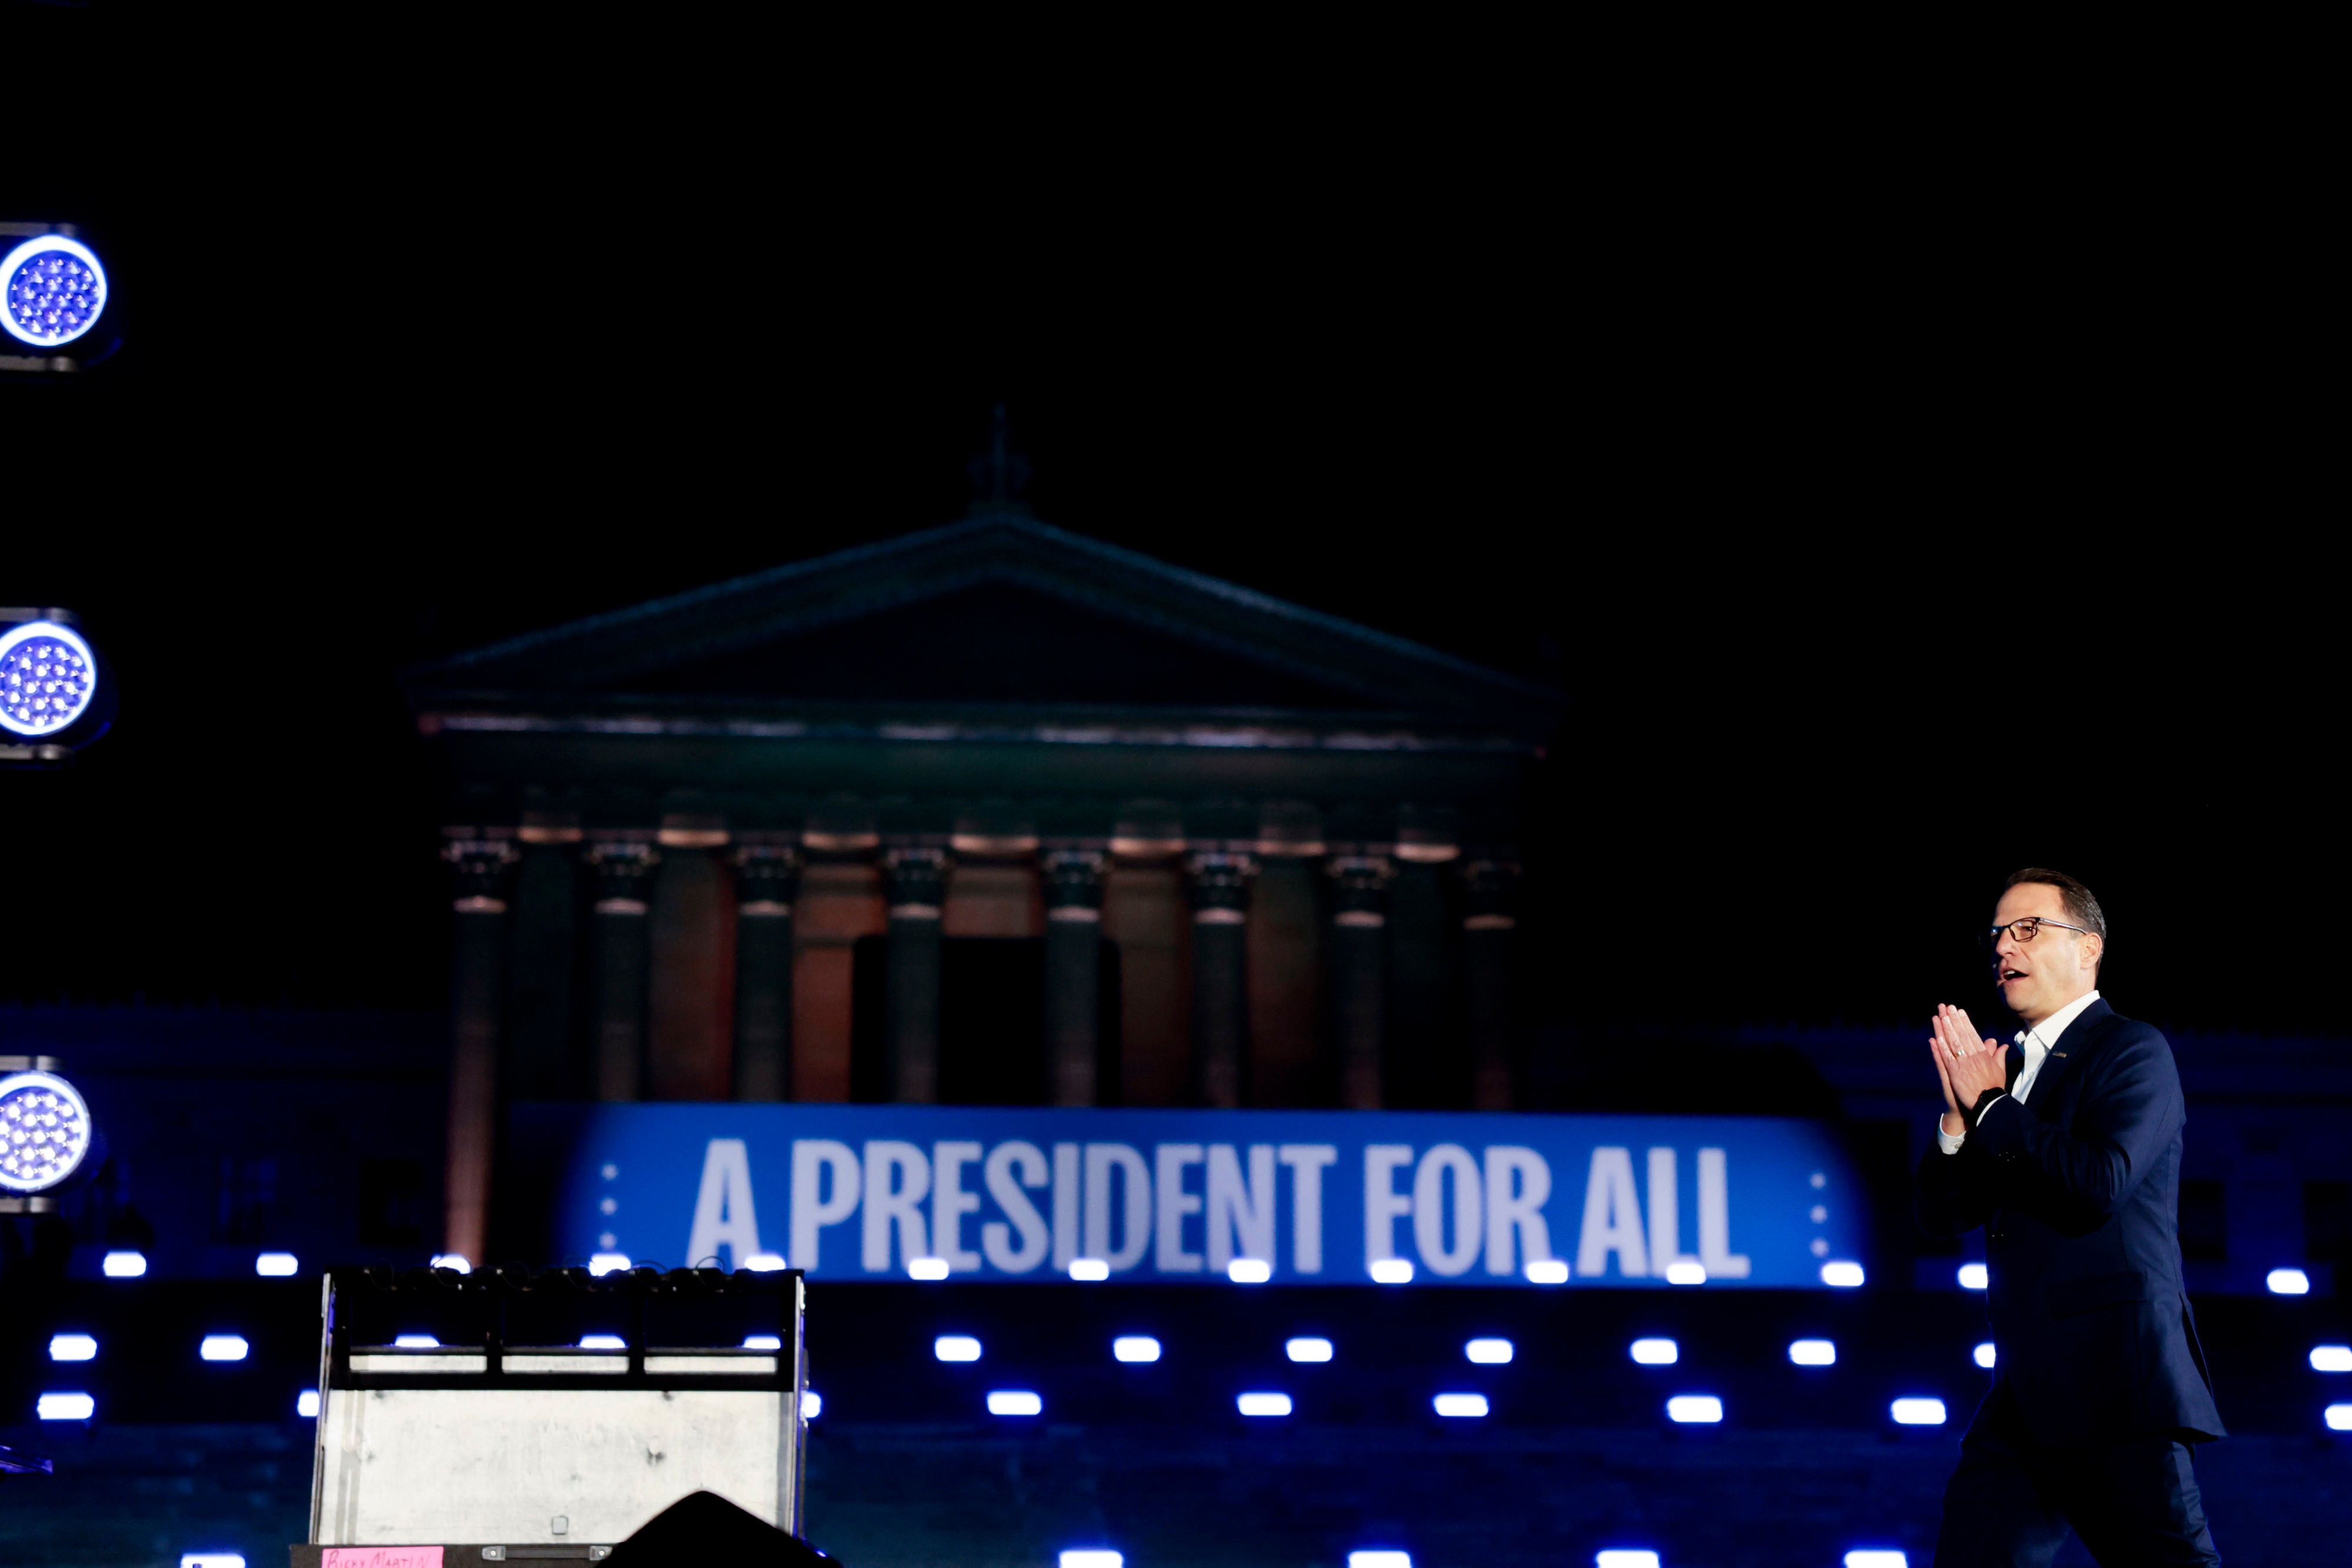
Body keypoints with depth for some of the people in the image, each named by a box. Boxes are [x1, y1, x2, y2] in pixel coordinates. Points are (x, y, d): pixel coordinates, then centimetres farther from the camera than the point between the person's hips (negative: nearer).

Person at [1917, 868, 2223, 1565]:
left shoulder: (2132, 1049, -3)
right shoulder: (2005, 1068, 19)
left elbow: (2100, 1181, -19)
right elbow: (1942, 1215, 15)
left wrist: (1991, 1105, -7)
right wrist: (1960, 1116, -3)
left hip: (2115, 1376, -8)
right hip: (2027, 1391, 8)